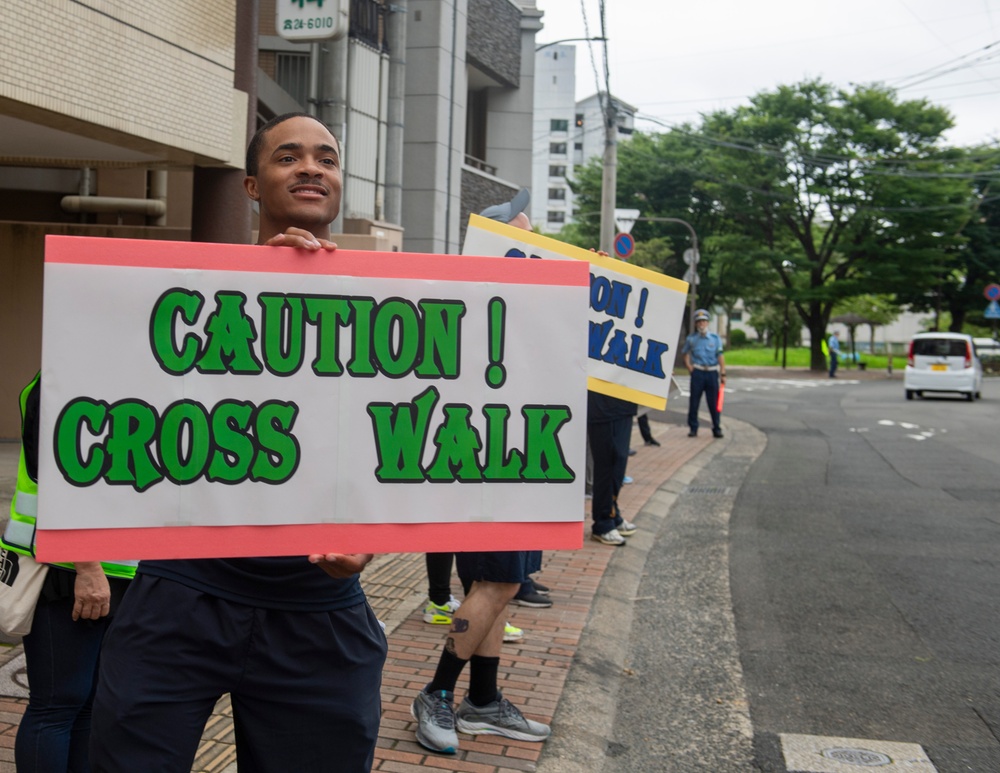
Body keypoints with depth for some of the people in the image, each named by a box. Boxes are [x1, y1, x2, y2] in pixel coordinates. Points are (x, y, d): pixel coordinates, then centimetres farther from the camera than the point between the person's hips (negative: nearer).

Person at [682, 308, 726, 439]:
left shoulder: (715, 338, 7)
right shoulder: (691, 339, 7)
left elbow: (720, 356, 5)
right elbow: (686, 355, 14)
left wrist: (723, 373, 0)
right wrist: (690, 368, 0)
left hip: (712, 373, 0)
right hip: (697, 373, 0)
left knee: (713, 402, 1)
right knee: (694, 401, 1)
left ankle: (716, 428, 8)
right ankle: (693, 428, 9)